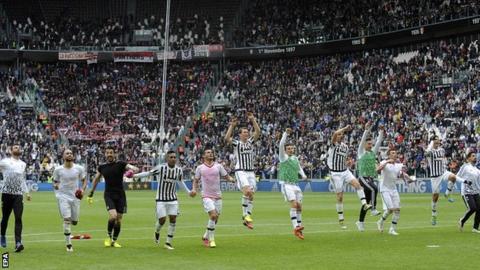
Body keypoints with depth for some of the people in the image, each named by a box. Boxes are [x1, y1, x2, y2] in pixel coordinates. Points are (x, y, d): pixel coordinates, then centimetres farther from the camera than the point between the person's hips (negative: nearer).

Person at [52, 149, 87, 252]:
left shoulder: (79, 169, -1)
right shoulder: (58, 170, -3)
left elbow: (84, 181, 9)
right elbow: (55, 182, 9)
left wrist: (82, 190, -10)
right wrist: (55, 185, -15)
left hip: (75, 196, 2)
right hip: (63, 196, -2)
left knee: (74, 222, 7)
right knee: (66, 219, -14)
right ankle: (68, 244, -6)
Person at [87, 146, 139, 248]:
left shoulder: (121, 164, -2)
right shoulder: (102, 167, 6)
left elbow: (135, 169, -12)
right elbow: (96, 180, 21)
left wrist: (133, 170, -36)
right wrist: (91, 194, 23)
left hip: (120, 195, 0)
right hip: (108, 195, 0)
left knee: (118, 219, 3)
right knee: (113, 216, -20)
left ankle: (114, 241, 19)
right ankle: (109, 237, 1)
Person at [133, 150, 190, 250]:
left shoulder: (179, 170, -1)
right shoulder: (161, 168, -13)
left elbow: (181, 181, 18)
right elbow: (148, 173, -7)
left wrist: (188, 192, 24)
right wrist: (135, 175, -16)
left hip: (173, 199, 4)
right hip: (161, 199, -4)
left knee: (173, 219, -4)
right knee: (162, 219, -6)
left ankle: (168, 243, 7)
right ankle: (157, 232, 30)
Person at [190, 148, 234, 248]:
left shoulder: (218, 166, 5)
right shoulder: (200, 168, 3)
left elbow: (227, 176, 7)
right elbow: (196, 180, 14)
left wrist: (231, 179, -15)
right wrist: (194, 189, -4)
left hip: (217, 196, 3)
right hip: (206, 196, -3)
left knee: (215, 219, 7)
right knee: (213, 215, -20)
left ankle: (206, 237, 29)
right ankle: (211, 239, -8)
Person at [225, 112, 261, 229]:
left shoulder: (250, 142, 12)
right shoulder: (236, 143, 1)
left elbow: (258, 132, -1)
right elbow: (227, 138, -18)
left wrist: (252, 120, -8)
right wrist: (232, 126, -22)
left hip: (251, 171, 5)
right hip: (240, 171, -5)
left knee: (251, 195, 1)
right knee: (247, 191, -24)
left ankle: (247, 218, 6)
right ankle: (245, 214, -12)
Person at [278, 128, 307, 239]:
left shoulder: (295, 158, 15)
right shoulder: (283, 157, -2)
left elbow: (299, 167, 30)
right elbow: (281, 145, -17)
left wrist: (303, 175, 11)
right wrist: (286, 133, -24)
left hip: (295, 184, 7)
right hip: (286, 184, -7)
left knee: (299, 206, 3)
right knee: (294, 204, -20)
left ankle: (298, 228, 10)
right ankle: (295, 227, -27)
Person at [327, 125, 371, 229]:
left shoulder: (345, 146, 11)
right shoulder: (334, 144, -7)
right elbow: (335, 133, -27)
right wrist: (346, 128, -19)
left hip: (345, 171, 5)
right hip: (336, 173, -5)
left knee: (357, 184, -22)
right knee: (339, 196, -1)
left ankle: (364, 204, -31)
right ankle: (341, 220, 7)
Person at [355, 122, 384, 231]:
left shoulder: (373, 152, 14)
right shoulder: (361, 152, -1)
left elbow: (378, 142, 11)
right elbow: (362, 140, -11)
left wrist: (381, 133, 1)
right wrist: (367, 130, -18)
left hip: (371, 179, 6)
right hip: (363, 178, -6)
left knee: (367, 201, 7)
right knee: (374, 189, -32)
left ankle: (360, 221, 14)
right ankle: (374, 209, -26)